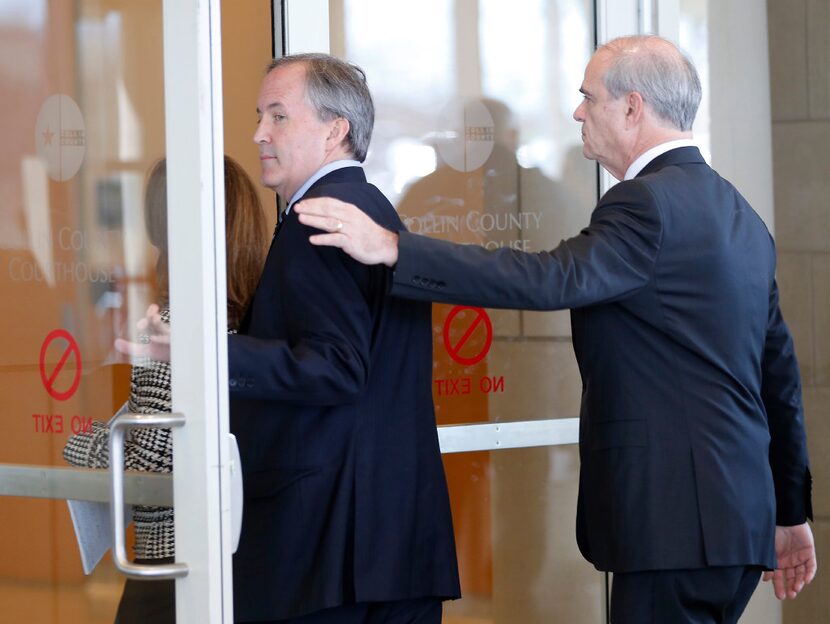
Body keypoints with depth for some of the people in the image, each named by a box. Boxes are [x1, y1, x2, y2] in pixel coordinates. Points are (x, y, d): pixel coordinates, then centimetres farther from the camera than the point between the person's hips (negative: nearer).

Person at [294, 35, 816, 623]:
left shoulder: (647, 202, -12)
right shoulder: (739, 213, 18)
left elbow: (553, 280, -25)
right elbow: (779, 372, 21)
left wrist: (391, 247, -27)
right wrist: (791, 511, 26)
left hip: (676, 523, -10)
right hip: (742, 517, 10)